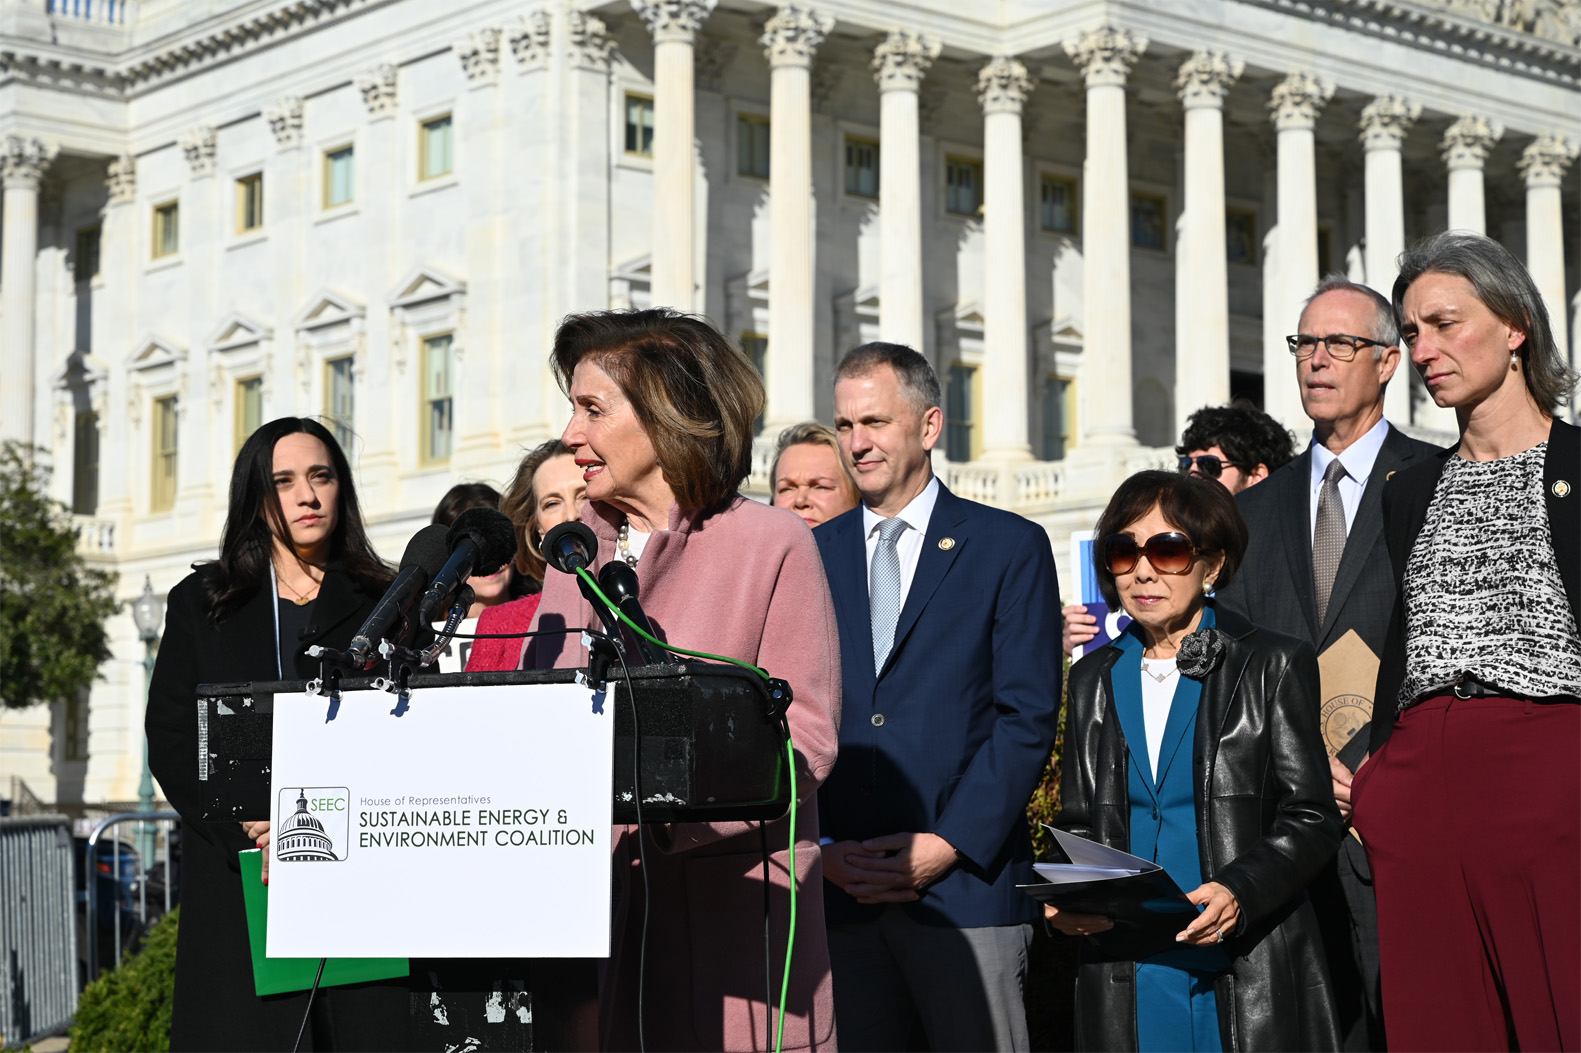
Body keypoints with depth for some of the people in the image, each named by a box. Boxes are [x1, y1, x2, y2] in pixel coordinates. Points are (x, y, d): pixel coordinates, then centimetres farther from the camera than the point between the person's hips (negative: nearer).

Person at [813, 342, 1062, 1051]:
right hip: (838, 888, 3)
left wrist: (948, 846, -11)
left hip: (964, 884, -3)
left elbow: (1027, 717, -2)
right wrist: (821, 850, -3)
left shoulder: (1010, 548, 5)